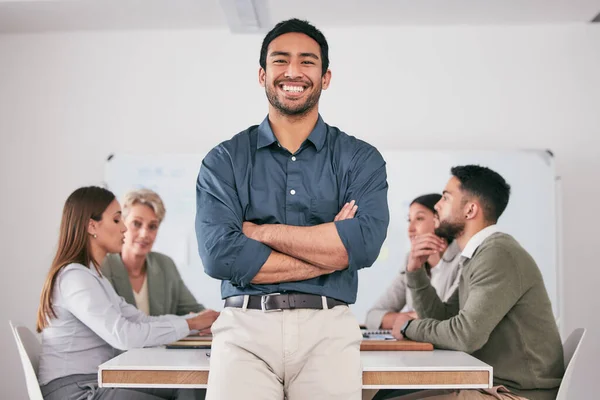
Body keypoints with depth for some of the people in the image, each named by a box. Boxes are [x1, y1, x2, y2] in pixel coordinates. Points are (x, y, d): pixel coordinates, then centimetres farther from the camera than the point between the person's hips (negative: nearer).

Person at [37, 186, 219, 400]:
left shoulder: (91, 276, 17)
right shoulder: (75, 277, -16)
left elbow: (140, 320, 9)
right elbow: (123, 335, -26)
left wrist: (198, 321, -2)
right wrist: (190, 324, -19)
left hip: (93, 382, 9)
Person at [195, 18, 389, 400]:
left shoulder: (360, 159, 7)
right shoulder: (225, 160, 6)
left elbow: (365, 243, -10)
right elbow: (219, 255, -8)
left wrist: (260, 232, -7)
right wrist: (330, 247, -7)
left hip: (328, 329, 1)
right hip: (246, 326, 0)